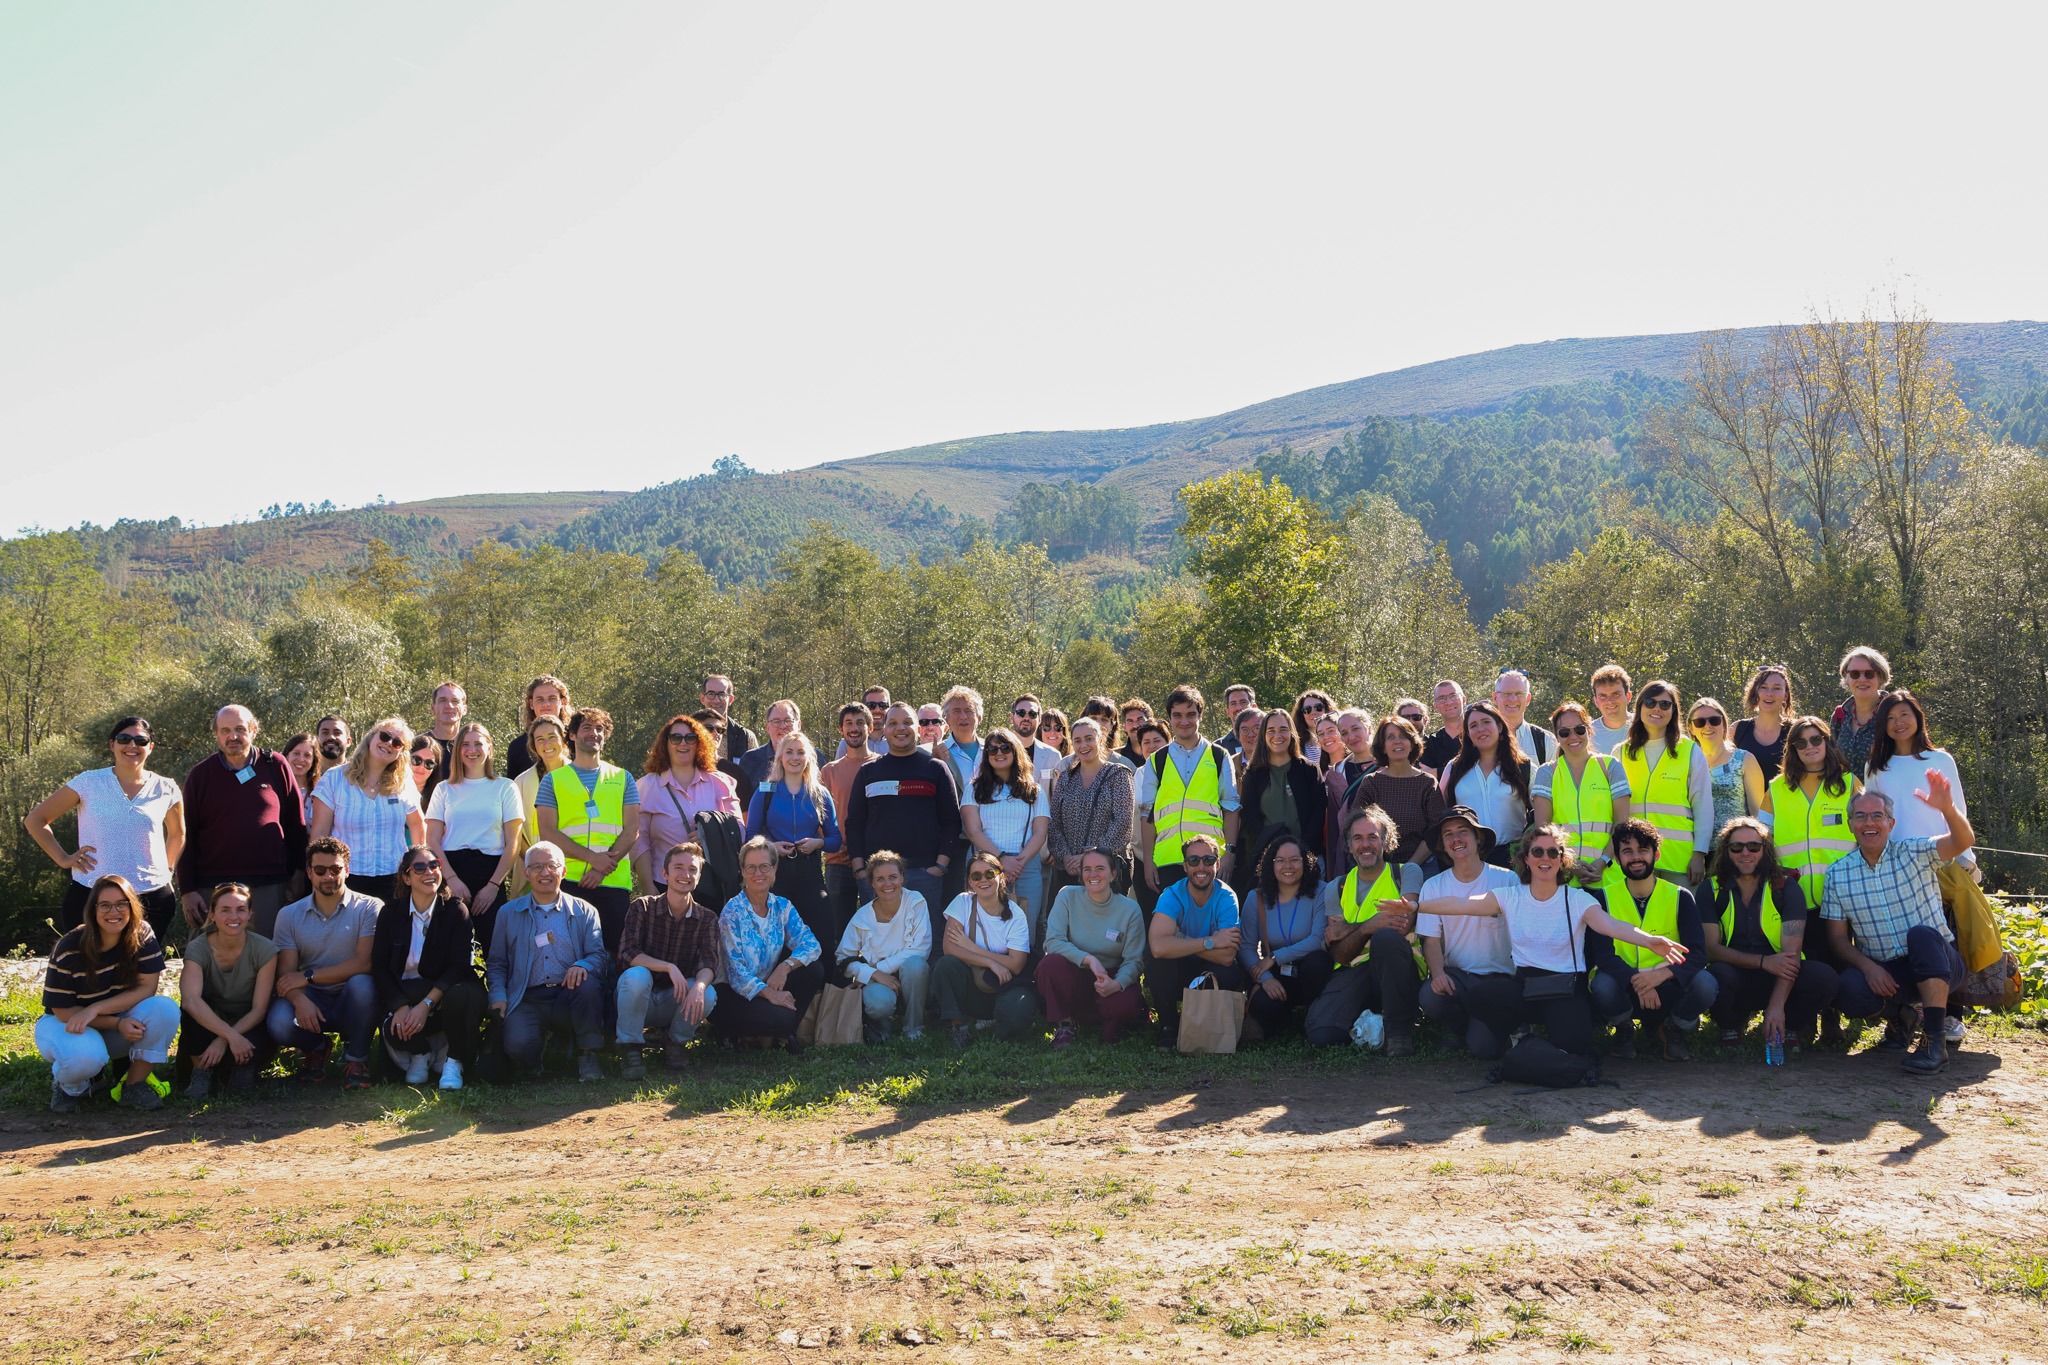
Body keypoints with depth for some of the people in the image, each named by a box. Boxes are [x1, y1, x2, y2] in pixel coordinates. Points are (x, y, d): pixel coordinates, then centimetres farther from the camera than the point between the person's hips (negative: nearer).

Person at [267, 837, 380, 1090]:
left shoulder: (369, 908, -4)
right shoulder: (289, 915, 6)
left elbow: (365, 963, -16)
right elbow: (286, 973, -3)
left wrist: (309, 976, -16)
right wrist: (300, 1000, -26)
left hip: (352, 1002, -2)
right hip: (311, 1001, 2)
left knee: (361, 983, -36)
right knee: (279, 1023, -31)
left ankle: (356, 1057, -8)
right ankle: (315, 1048, 9)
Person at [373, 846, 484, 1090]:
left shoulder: (455, 911, -5)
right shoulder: (391, 913, 3)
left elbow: (459, 965, -13)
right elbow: (379, 966, -1)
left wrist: (426, 1005, -24)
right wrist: (400, 1006, -18)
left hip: (446, 993, -1)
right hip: (404, 995, 1)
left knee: (460, 995, -37)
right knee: (394, 1030, -31)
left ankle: (454, 1061, -10)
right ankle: (421, 1053, 8)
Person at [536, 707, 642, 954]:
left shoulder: (622, 778, 15)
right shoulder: (553, 780, 12)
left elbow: (631, 830, 6)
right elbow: (548, 832, 1)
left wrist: (603, 869, -9)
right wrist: (592, 858, -12)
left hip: (615, 881, 1)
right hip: (568, 880, -1)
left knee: (613, 950, -3)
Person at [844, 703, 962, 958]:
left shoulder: (936, 768, 7)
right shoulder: (868, 772, 13)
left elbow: (951, 821, 4)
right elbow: (854, 822, 11)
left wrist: (941, 865, -7)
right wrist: (859, 868, 0)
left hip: (925, 873, -1)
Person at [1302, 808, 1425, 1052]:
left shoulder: (1407, 872, 6)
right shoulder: (1336, 888, 14)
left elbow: (1403, 926, -14)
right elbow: (1341, 955, 3)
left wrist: (1347, 930, -4)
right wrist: (1368, 927, -18)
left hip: (1396, 966, -2)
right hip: (1353, 971, 2)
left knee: (1385, 937, -37)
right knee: (1320, 1034, -26)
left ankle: (1401, 1032, -22)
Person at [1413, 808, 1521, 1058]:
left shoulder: (1507, 880, -1)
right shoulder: (1433, 886, 7)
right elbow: (1431, 940, 3)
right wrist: (1438, 973, -18)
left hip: (1500, 978, -2)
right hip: (1456, 975, 2)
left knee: (1483, 1047, -25)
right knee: (1430, 996, -33)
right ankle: (1462, 1029, 3)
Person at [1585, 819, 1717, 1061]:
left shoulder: (1680, 897, 0)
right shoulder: (1604, 897, -2)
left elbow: (1697, 953, -11)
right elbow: (1602, 954, -13)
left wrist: (1662, 974, -32)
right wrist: (1636, 980, -32)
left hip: (1668, 990, 0)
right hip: (1625, 989, 0)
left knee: (1704, 983, -31)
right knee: (1603, 985, -35)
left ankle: (1672, 1030, 4)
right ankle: (1624, 1029, 3)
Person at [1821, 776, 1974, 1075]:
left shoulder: (1915, 854, -2)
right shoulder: (1838, 875, 3)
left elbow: (1964, 841, -22)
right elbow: (1838, 937, 2)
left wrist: (1947, 809, -43)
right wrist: (1868, 966, -17)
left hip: (1937, 964, -2)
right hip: (1881, 972, 2)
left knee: (1922, 934, -35)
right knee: (1851, 989, -31)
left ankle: (1936, 1041, -28)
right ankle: (1898, 1013, 8)